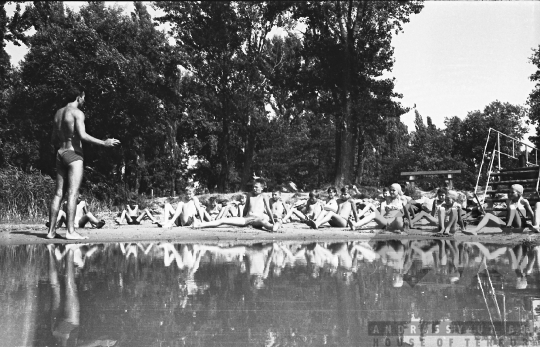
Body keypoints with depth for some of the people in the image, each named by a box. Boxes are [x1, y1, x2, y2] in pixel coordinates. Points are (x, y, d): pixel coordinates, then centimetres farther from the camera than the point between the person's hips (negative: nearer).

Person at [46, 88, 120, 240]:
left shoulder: (58, 113, 17)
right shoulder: (77, 113, -8)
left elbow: (54, 140, 19)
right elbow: (83, 135, -19)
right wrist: (104, 143, -14)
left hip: (60, 154, 8)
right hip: (74, 154, -8)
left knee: (58, 193, 8)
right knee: (72, 193, -11)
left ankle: (51, 231, 9)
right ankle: (71, 231, -15)